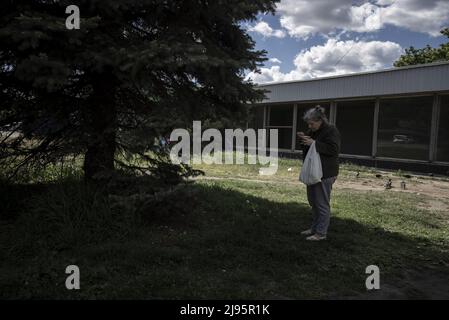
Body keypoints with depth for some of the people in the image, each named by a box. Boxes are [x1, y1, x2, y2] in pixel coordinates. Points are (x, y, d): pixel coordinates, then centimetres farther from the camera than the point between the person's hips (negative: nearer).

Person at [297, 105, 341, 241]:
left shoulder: (331, 131, -12)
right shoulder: (313, 132, 14)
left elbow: (333, 150, -21)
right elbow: (307, 149, 22)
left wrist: (314, 143, -23)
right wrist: (303, 139, 2)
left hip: (325, 174, -9)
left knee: (322, 203, -3)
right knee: (313, 201, 16)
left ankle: (321, 233, 6)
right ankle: (315, 228, 29)